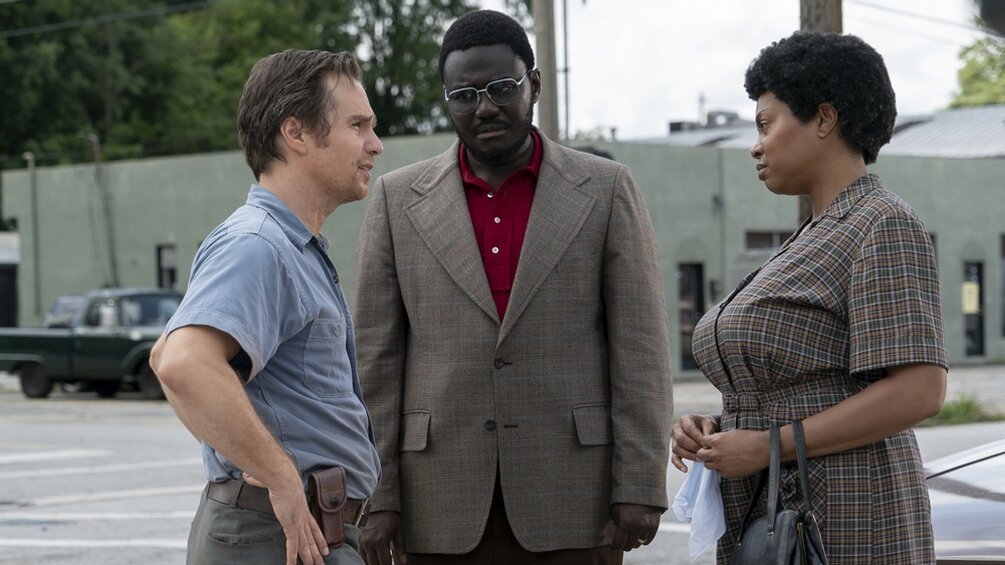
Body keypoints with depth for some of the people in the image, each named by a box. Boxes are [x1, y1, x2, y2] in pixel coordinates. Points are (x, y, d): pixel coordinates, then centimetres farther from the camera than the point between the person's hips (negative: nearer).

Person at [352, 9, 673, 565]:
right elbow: (376, 357, 4)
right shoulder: (398, 199, 6)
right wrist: (376, 497, -3)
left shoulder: (607, 190, 2)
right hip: (443, 504, 1)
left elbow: (639, 349, -1)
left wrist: (639, 490, -8)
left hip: (571, 497, -1)